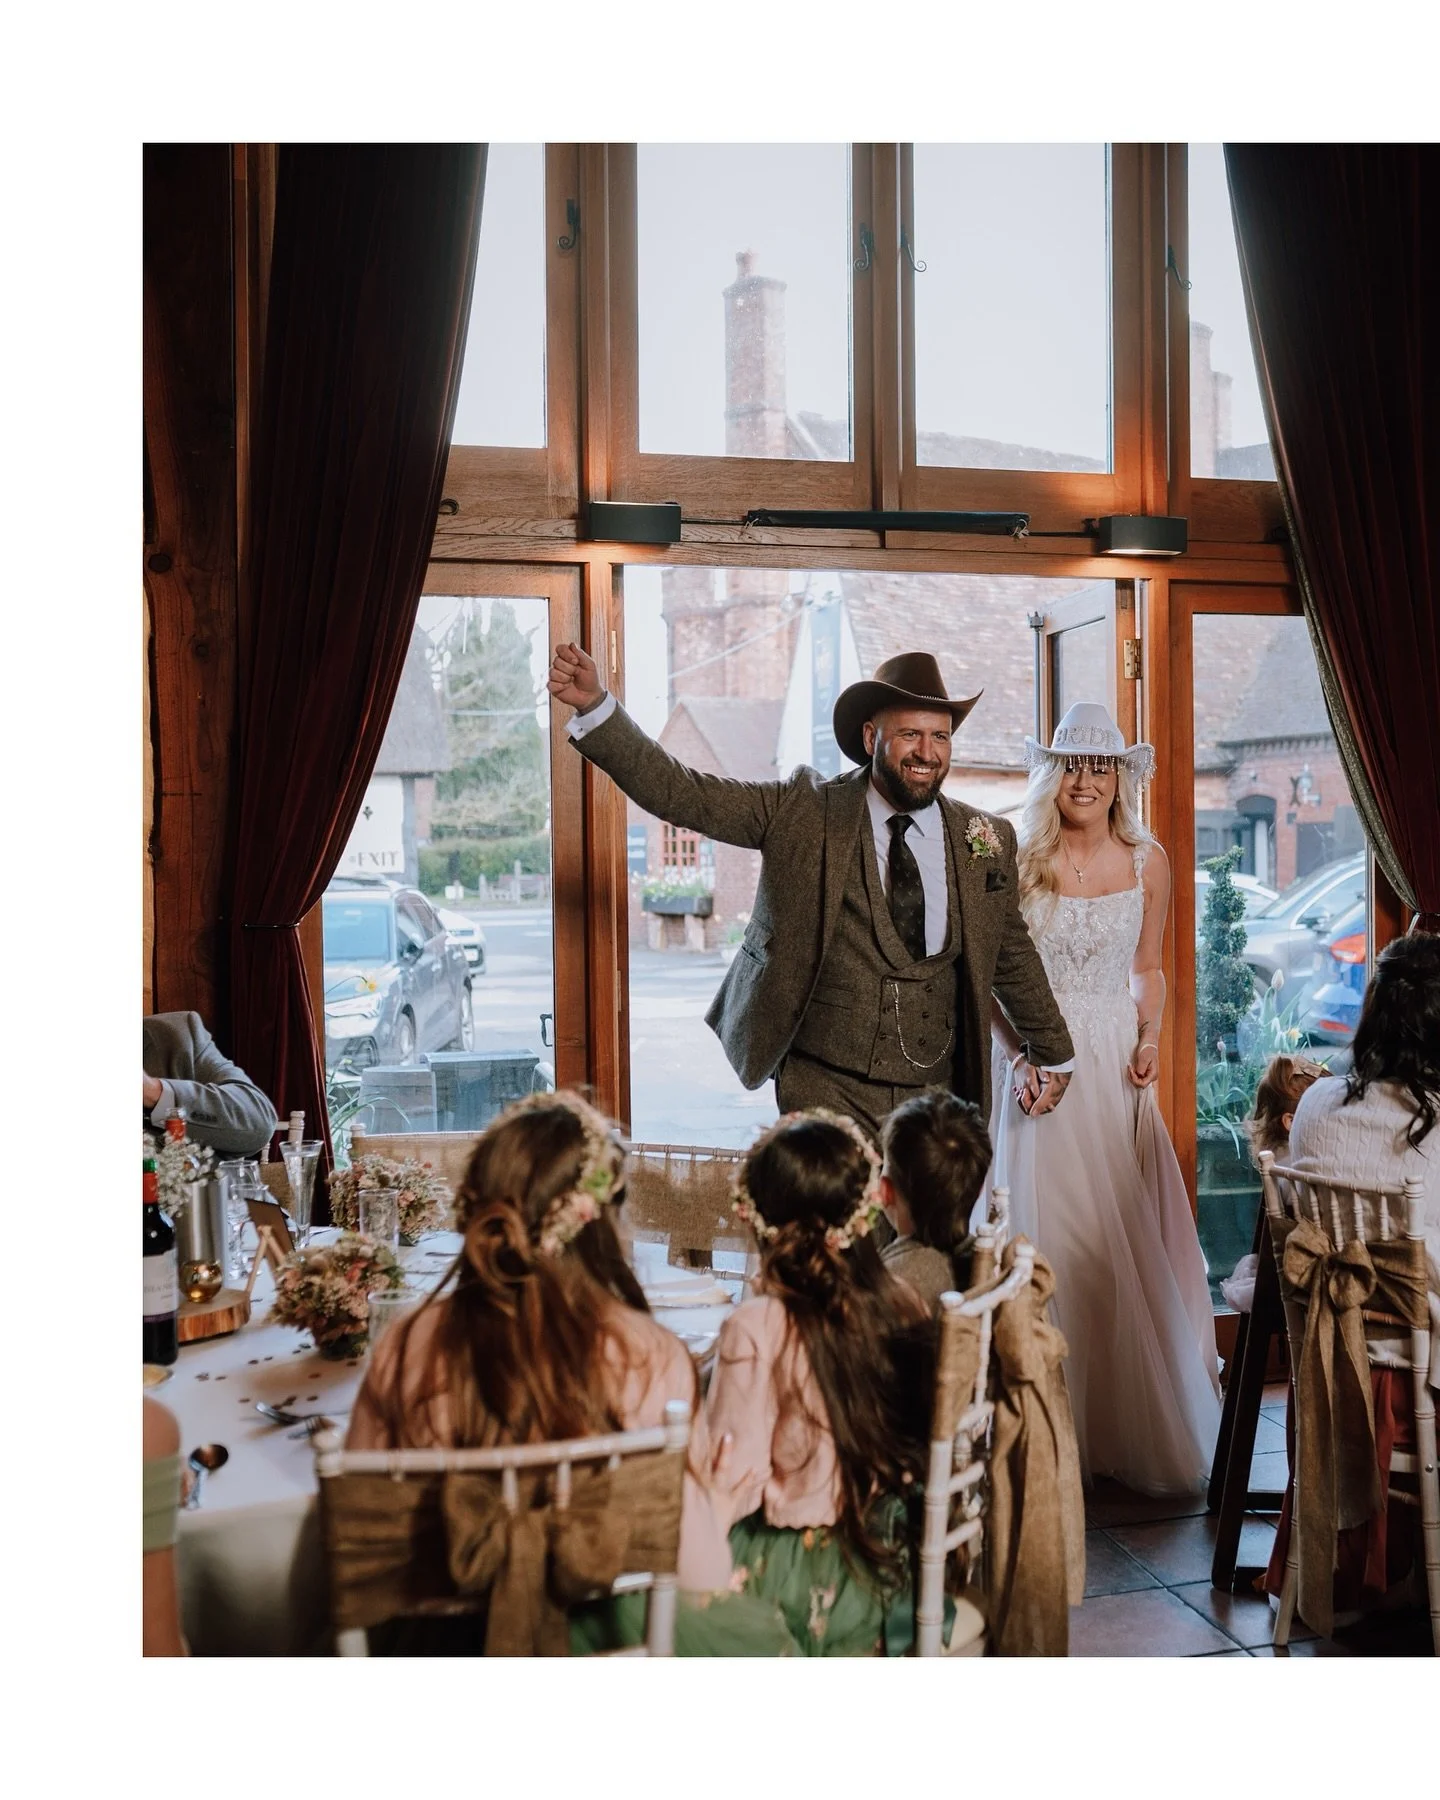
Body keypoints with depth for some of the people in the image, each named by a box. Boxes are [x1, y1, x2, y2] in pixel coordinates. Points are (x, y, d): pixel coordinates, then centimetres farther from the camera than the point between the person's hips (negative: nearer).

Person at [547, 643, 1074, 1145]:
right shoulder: (804, 811, -3)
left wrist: (1052, 1052, 28)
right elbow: (679, 793, -9)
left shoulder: (985, 839, 5)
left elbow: (1012, 955, 18)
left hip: (937, 1096, 3)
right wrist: (594, 706, -20)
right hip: (824, 1090, -2)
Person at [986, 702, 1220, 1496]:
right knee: (1047, 1232, -1)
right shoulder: (1017, 863, -2)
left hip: (1115, 1066, 2)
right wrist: (1016, 1057, -12)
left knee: (1130, 1240, 1)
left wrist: (1150, 1038, -2)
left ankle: (1143, 1425, 16)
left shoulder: (1147, 863, 5)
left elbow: (1147, 969, 14)